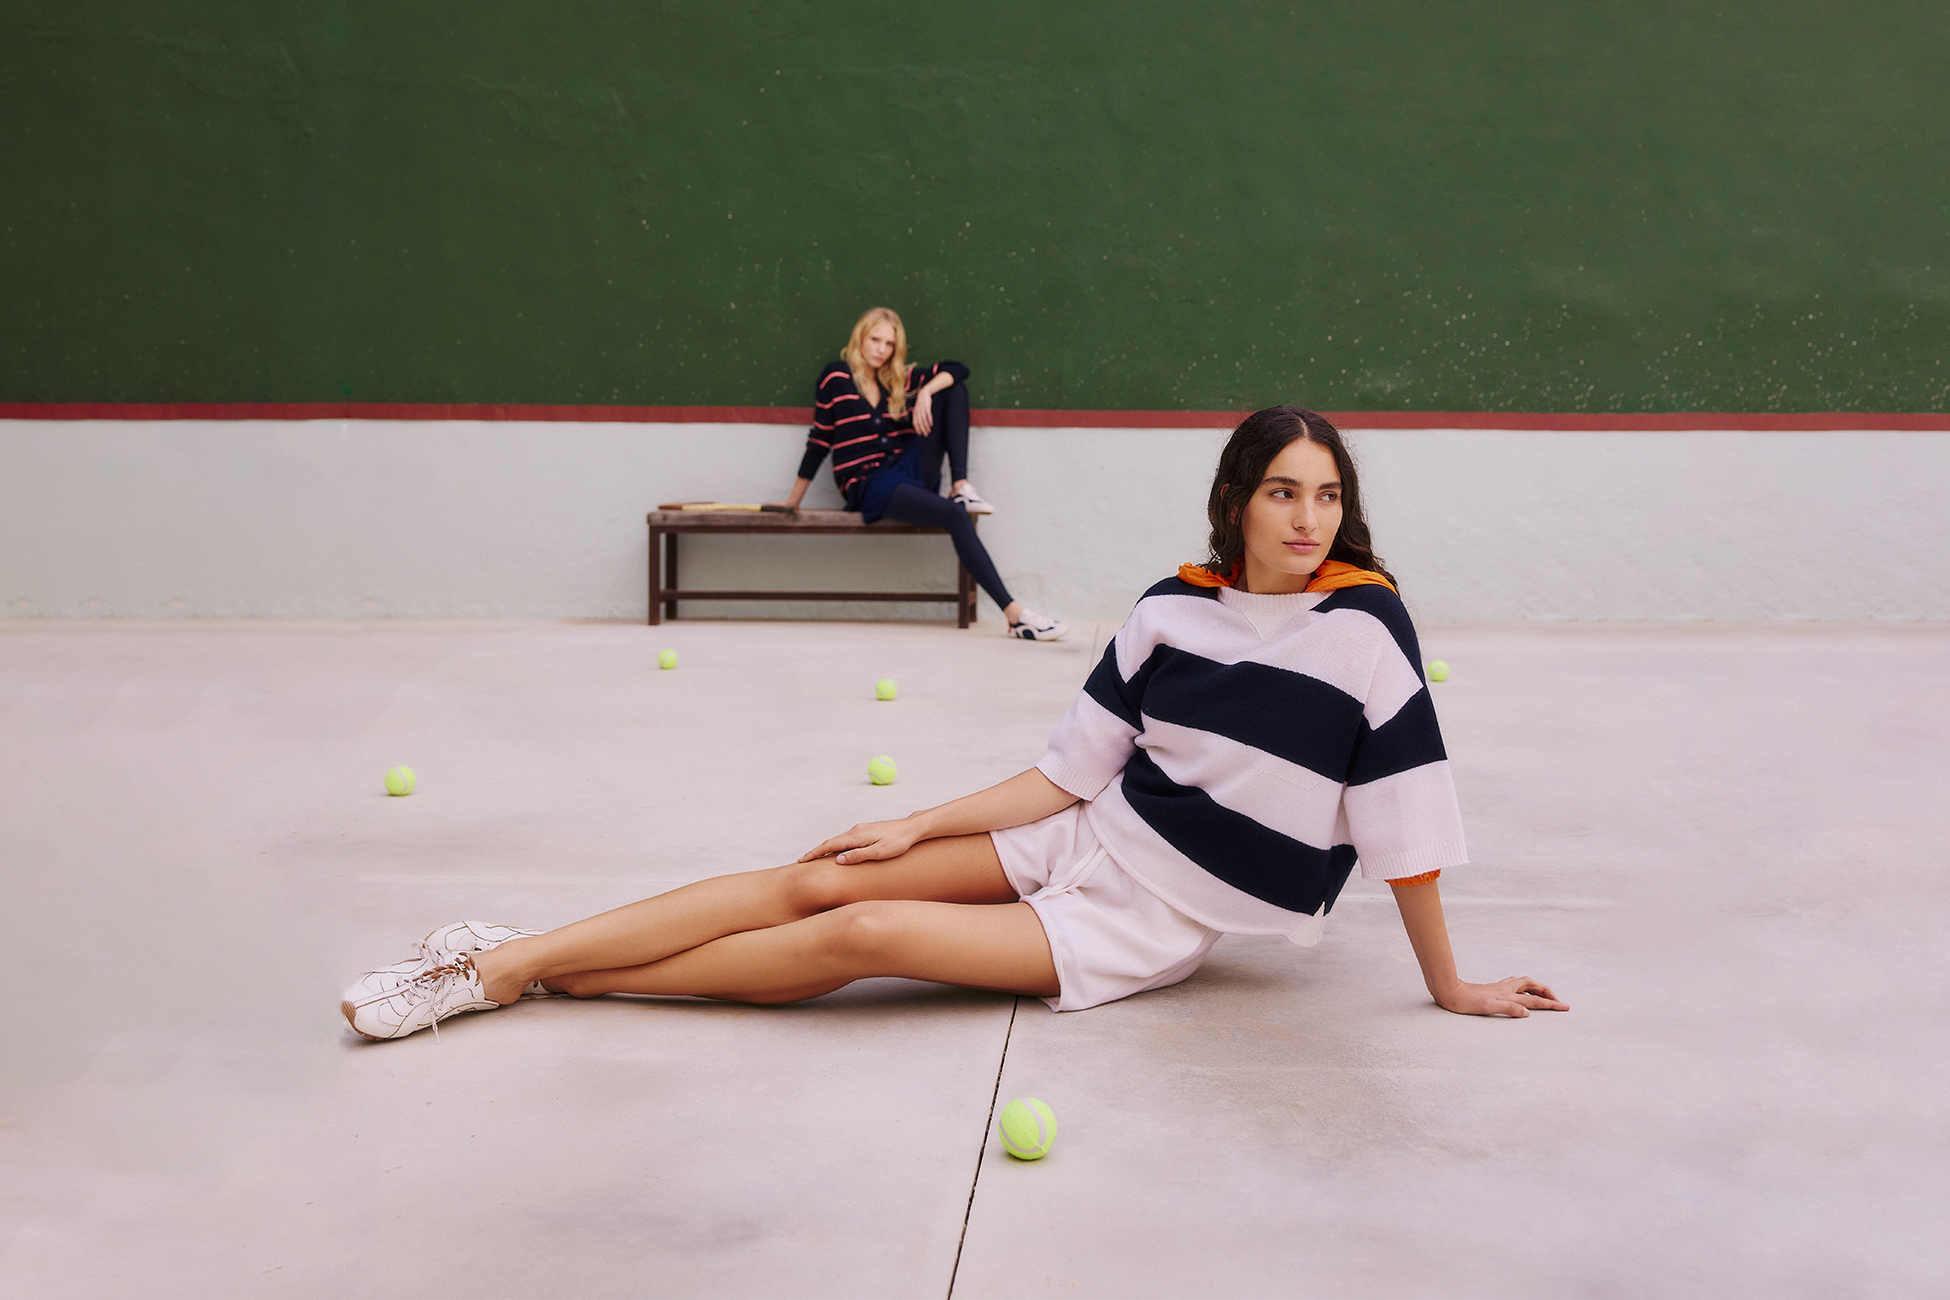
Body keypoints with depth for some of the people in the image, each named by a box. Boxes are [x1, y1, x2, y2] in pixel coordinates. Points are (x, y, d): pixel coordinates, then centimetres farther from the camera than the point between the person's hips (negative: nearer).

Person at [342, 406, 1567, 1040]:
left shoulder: (1363, 620, -16)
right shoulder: (1176, 607, -3)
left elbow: (1405, 820, -12)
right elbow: (1074, 773, 2)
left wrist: (1450, 984, -8)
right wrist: (920, 828, -1)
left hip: (1149, 931, -4)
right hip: (1086, 841, 4)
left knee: (857, 934, -18)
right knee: (815, 881, -8)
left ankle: (536, 973, -7)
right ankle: (508, 959, 0)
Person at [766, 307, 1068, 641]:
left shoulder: (900, 380, 15)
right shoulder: (836, 378, 2)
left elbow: (957, 369, 7)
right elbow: (819, 441, 4)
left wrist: (926, 392, -13)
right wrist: (792, 501, 5)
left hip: (911, 472, 6)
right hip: (869, 485, -6)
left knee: (953, 388, -3)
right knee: (954, 516, -33)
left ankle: (960, 486, -16)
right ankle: (1015, 615, -41)